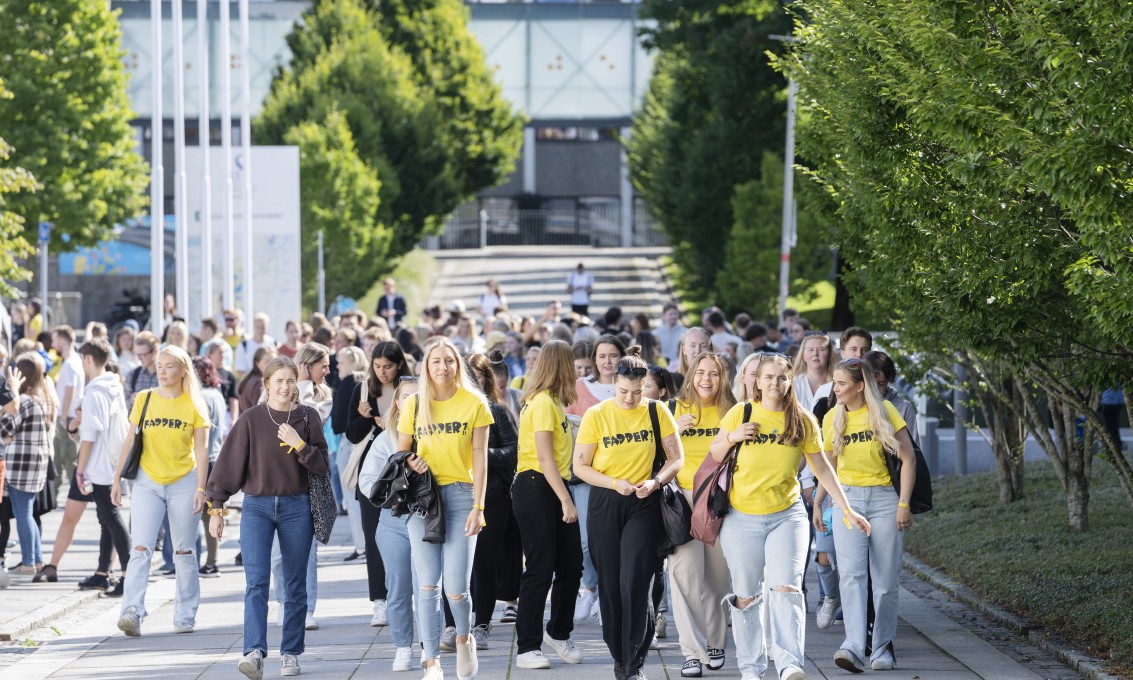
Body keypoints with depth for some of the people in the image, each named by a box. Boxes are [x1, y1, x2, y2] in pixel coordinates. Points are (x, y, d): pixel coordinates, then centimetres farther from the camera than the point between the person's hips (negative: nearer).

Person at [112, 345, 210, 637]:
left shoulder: (194, 406, 1)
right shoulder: (144, 400, 5)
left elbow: (201, 449, 0)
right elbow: (130, 441, 8)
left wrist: (201, 488, -8)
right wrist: (117, 479, 4)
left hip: (183, 482, -1)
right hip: (147, 482, 1)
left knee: (184, 551, 6)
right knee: (141, 548, -13)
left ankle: (185, 616, 15)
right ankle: (132, 613, -23)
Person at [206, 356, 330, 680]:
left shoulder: (307, 417, 3)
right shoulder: (251, 420, 0)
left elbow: (322, 466, 1)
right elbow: (229, 463, 1)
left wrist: (299, 444, -15)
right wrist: (216, 507, -4)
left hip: (296, 507, 1)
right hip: (257, 507, -1)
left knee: (295, 586, 6)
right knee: (256, 582, -13)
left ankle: (291, 653, 15)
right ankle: (254, 652, -24)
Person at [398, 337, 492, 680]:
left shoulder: (474, 403, 0)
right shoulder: (414, 404, 5)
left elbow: (479, 457, -1)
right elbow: (401, 452, 14)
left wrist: (478, 507, -8)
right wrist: (410, 465, -10)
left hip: (460, 496, -2)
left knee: (456, 588, -7)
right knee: (428, 584, -2)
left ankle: (464, 638, 24)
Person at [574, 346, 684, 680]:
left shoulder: (657, 412, -3)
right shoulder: (596, 415, -5)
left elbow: (676, 458, 2)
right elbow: (581, 467, -2)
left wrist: (655, 481, -16)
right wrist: (615, 483, -16)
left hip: (643, 504, -1)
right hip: (605, 504, 1)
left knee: (634, 583, -12)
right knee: (610, 583, 7)